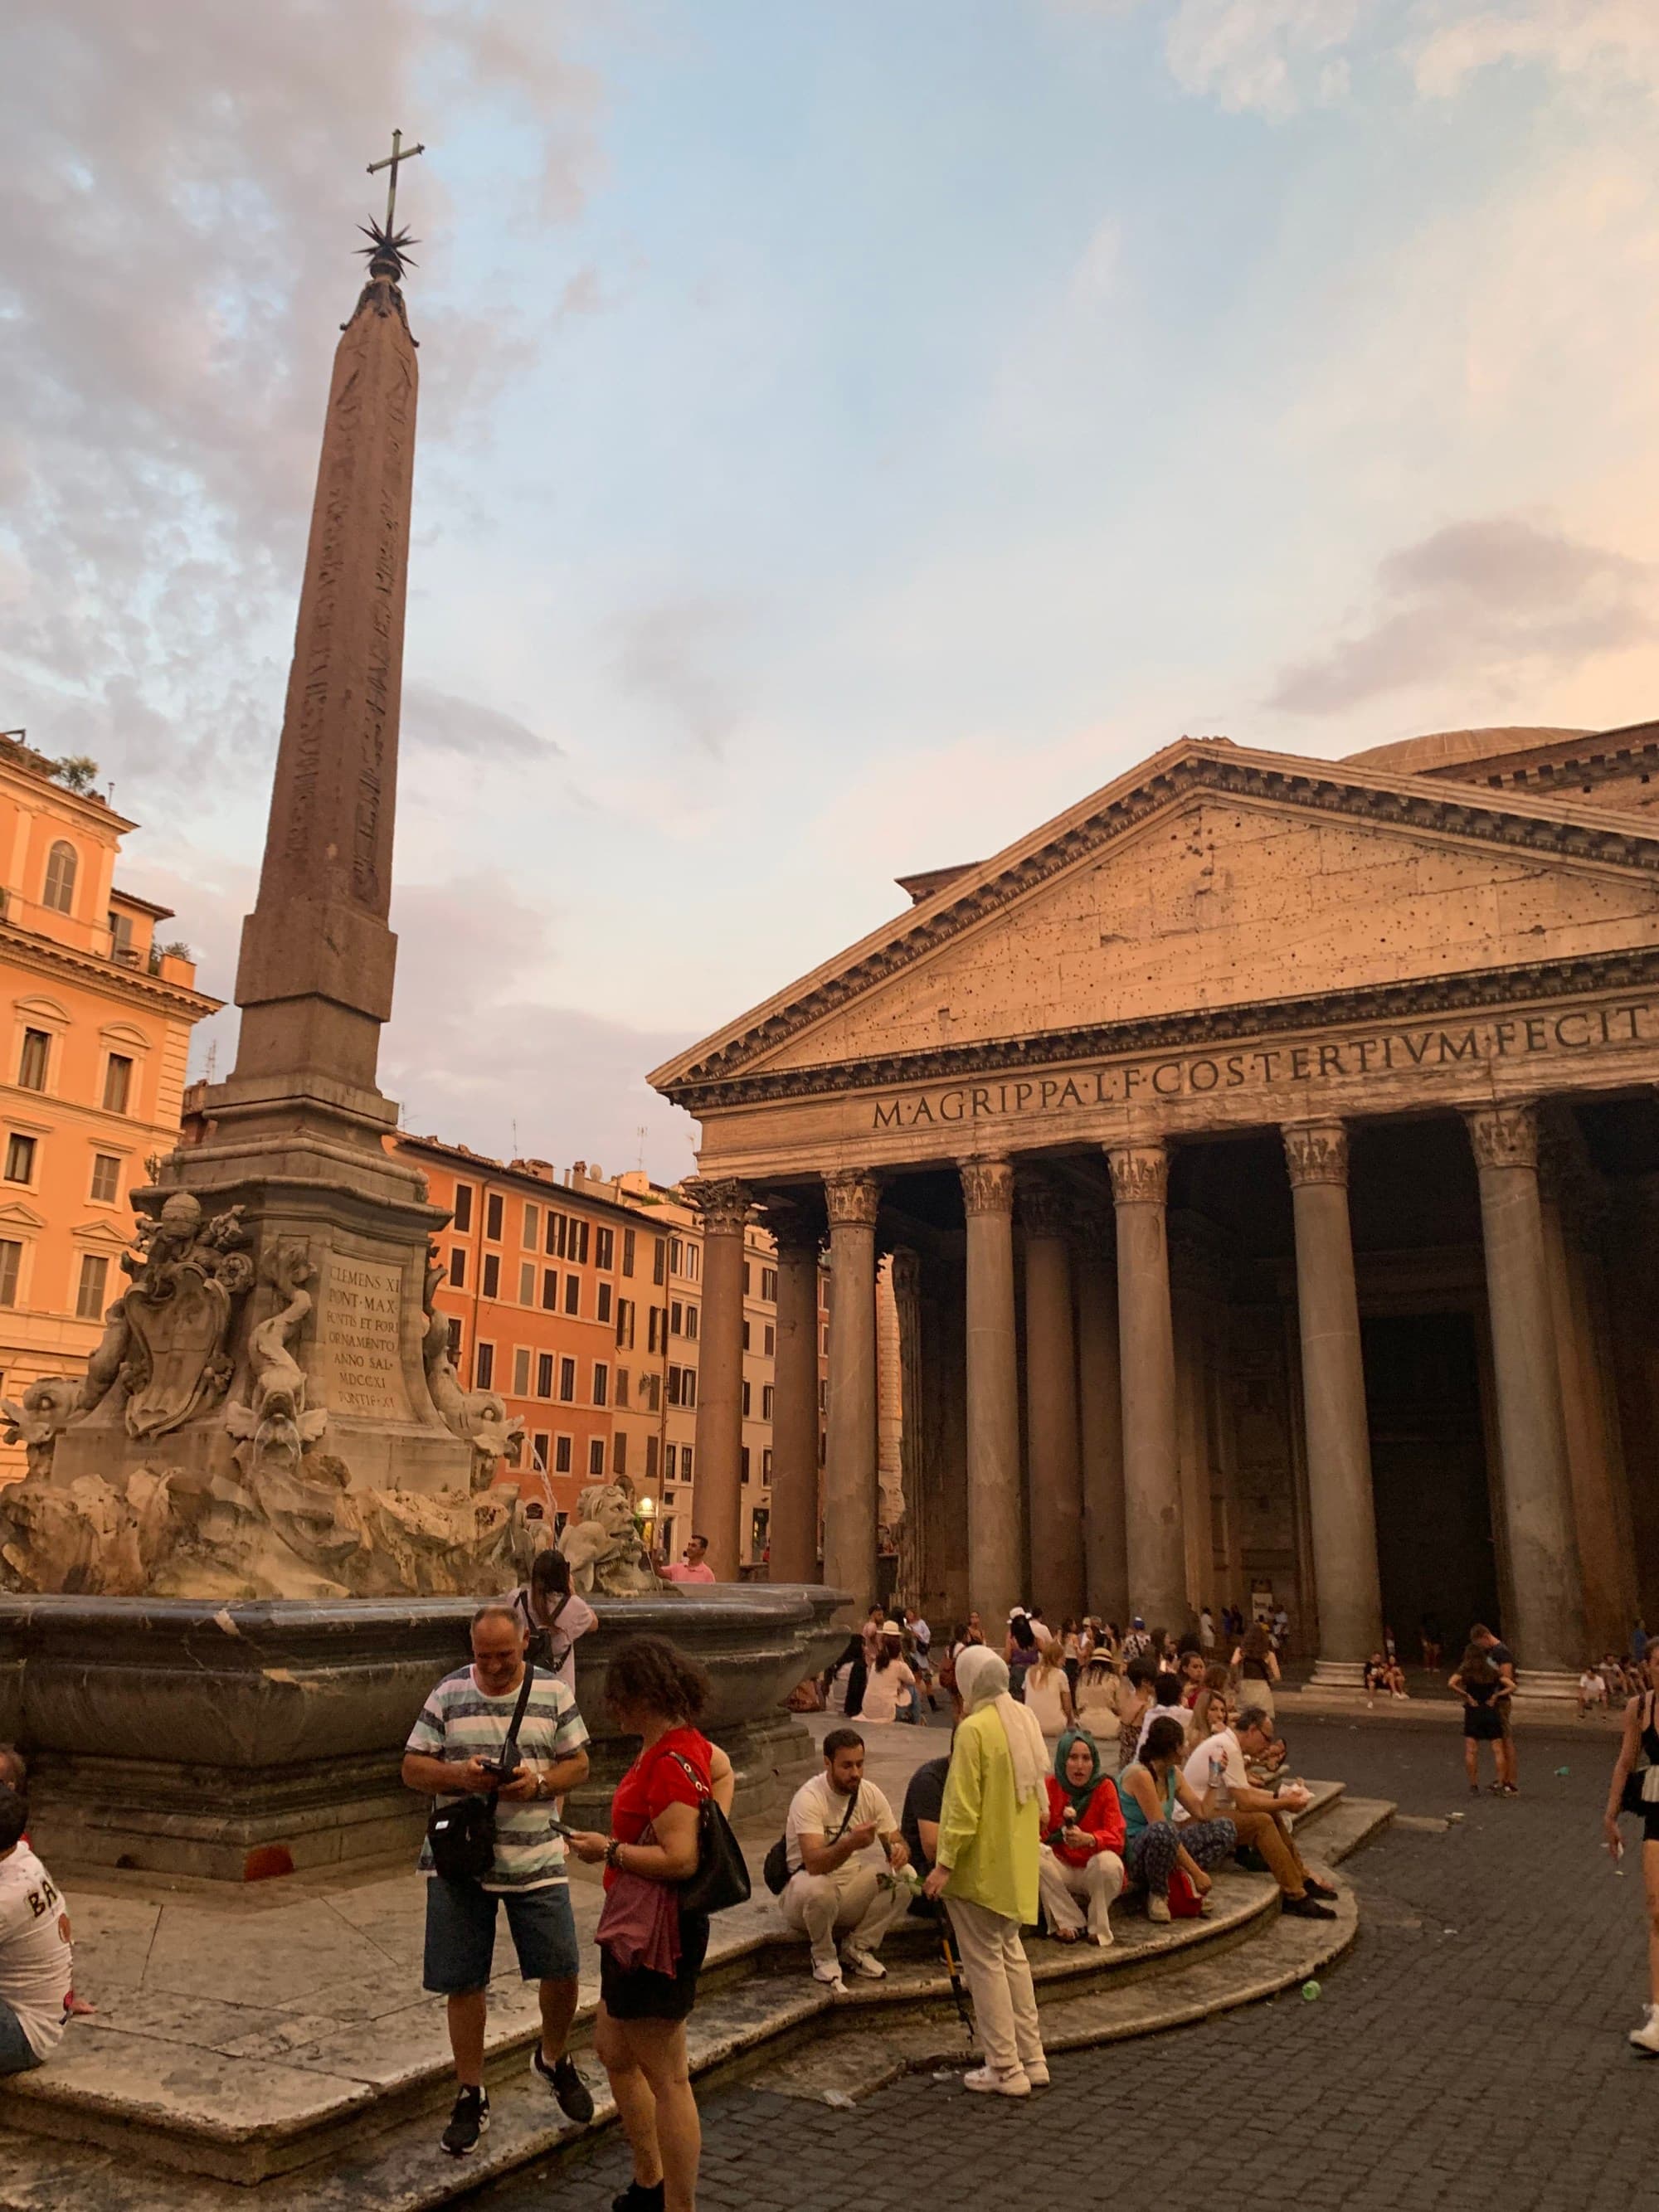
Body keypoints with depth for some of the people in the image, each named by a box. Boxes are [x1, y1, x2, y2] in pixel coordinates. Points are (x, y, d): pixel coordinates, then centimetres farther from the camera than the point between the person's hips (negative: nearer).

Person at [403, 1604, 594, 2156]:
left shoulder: (552, 1692, 0)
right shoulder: (449, 1694, -1)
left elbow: (578, 1763, 4)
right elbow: (412, 1768, 1)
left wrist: (540, 1784, -15)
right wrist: (458, 1775, -18)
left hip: (536, 1861, 0)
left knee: (561, 1973, 1)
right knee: (463, 1983, 7)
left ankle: (552, 2059, 32)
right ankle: (471, 2094, 27)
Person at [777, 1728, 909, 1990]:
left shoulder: (870, 1794, -4)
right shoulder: (808, 1798, -23)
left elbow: (897, 1841, -3)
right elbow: (814, 1864, -34)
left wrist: (899, 1850, -28)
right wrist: (850, 1843, -53)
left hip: (852, 1894, 5)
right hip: (802, 1899, -5)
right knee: (818, 1889, -39)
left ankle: (858, 1948, 1)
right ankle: (824, 1959, -9)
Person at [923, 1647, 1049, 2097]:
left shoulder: (974, 1729, -21)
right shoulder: (1026, 1720, 3)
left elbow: (964, 1806, -22)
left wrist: (945, 1862, -16)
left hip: (980, 1864, -8)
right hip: (1018, 1862, 8)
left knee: (985, 1962, 4)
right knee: (1010, 1952, 20)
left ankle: (1005, 2071, 10)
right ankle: (1031, 2060, 25)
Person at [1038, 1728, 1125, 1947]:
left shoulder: (1104, 1787, -9)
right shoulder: (1051, 1785, -5)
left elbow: (1116, 1838, -19)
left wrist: (1087, 1839, -40)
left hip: (1094, 1871, -2)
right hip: (1062, 1869, 2)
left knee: (1107, 1862, -35)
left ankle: (1099, 1927, -7)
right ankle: (1067, 1922, -12)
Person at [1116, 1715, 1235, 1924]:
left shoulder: (1173, 1774, 8)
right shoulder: (1139, 1774, -20)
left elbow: (1202, 1814, 5)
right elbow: (1161, 1827, -25)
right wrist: (1196, 1872, -24)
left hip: (1162, 1849, 9)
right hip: (1132, 1855, -9)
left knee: (1225, 1830, 2)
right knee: (1161, 1831, -42)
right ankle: (1157, 1894, -16)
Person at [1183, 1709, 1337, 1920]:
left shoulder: (1228, 1743, 11)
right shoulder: (1227, 1749, -20)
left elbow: (1245, 1790, 18)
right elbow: (1245, 1802, -21)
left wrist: (1279, 1795, 6)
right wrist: (1285, 1804, -10)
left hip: (1205, 1811, 11)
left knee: (1272, 1816, 8)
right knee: (1262, 1821, -22)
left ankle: (1302, 1878, 12)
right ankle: (1295, 1896, -17)